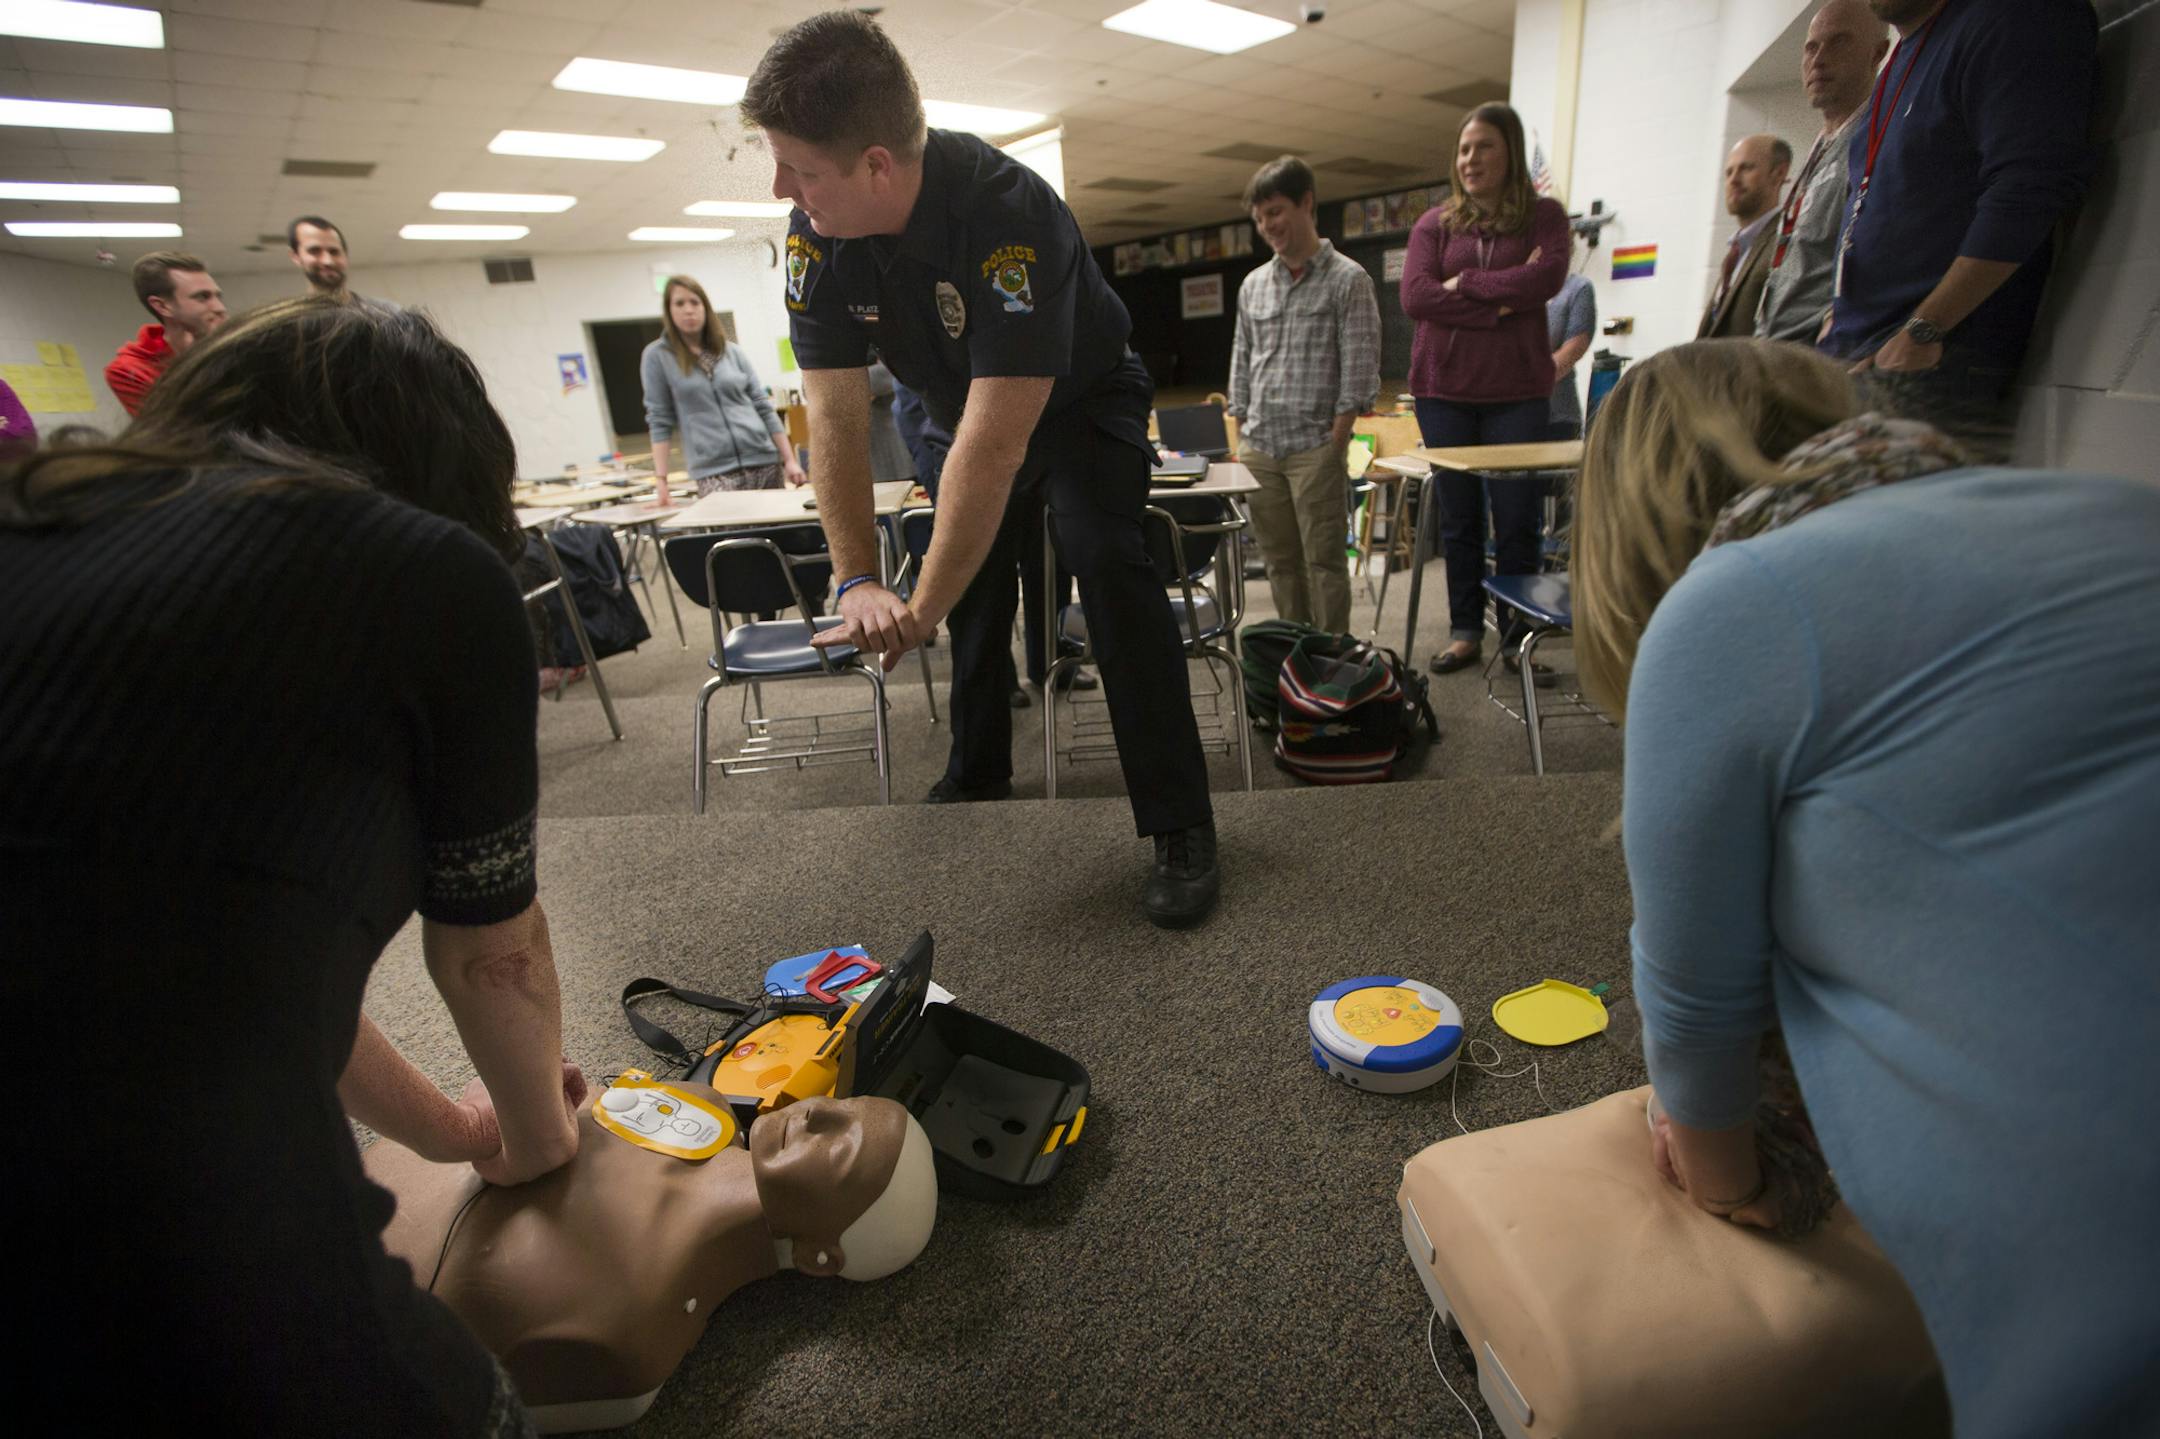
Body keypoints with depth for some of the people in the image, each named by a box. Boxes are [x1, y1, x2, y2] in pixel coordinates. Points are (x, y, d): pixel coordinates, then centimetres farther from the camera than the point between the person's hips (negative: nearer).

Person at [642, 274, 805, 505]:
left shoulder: (733, 352, 11)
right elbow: (659, 421, 1)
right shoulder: (657, 356, 4)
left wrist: (790, 460, 4)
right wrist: (661, 481, -7)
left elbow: (763, 408, 11)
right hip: (713, 471, -3)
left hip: (764, 461, 3)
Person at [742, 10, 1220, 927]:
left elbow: (994, 442, -40)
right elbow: (835, 414, -20)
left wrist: (922, 608, -37)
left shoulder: (1008, 215, -38)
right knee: (972, 582, 8)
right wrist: (857, 581, -28)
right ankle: (978, 779, 29)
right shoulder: (813, 235, -20)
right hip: (969, 412, 6)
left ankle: (1180, 829, -20)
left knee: (1108, 565, -25)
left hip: (1080, 399, -6)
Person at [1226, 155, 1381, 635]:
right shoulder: (1253, 285, 14)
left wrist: (1335, 443, -13)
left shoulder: (1348, 279, -1)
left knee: (1323, 559, -3)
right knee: (1279, 559, 10)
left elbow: (1358, 371, -6)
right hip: (1258, 448, 5)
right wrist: (1240, 438, 10)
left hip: (1314, 445, -5)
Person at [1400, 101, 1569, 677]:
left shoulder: (1544, 215, 8)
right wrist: (1500, 304, -10)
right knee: (1458, 518, 5)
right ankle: (1465, 630, 14)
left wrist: (1464, 283, -7)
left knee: (1518, 520, -1)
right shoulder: (1435, 224, 11)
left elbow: (1546, 278, -11)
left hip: (1518, 390, -1)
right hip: (1444, 388, 2)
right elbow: (1414, 296, -6)